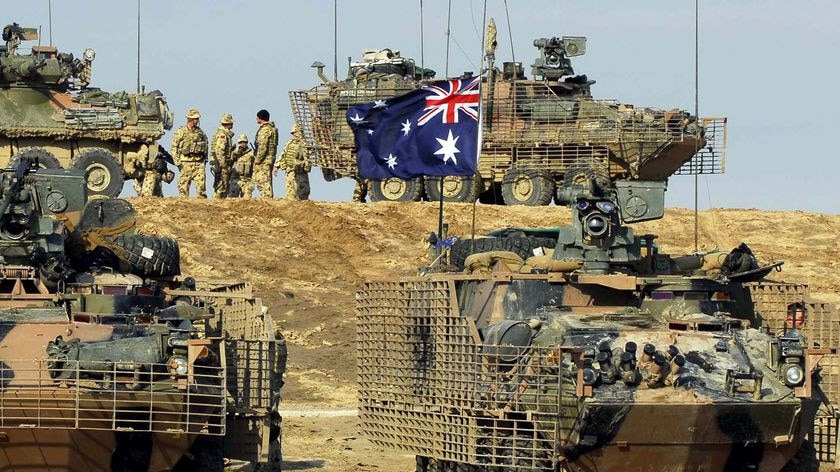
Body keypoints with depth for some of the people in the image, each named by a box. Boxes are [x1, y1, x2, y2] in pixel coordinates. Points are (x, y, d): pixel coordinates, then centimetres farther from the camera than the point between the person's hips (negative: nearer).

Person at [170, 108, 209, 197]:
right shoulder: (181, 132, 1)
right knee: (184, 184, -1)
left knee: (201, 183, -5)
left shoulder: (200, 132, 13)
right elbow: (174, 147, 0)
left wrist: (205, 159, 13)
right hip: (186, 162, -3)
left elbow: (205, 145, 22)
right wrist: (177, 161, -8)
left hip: (199, 162, 3)